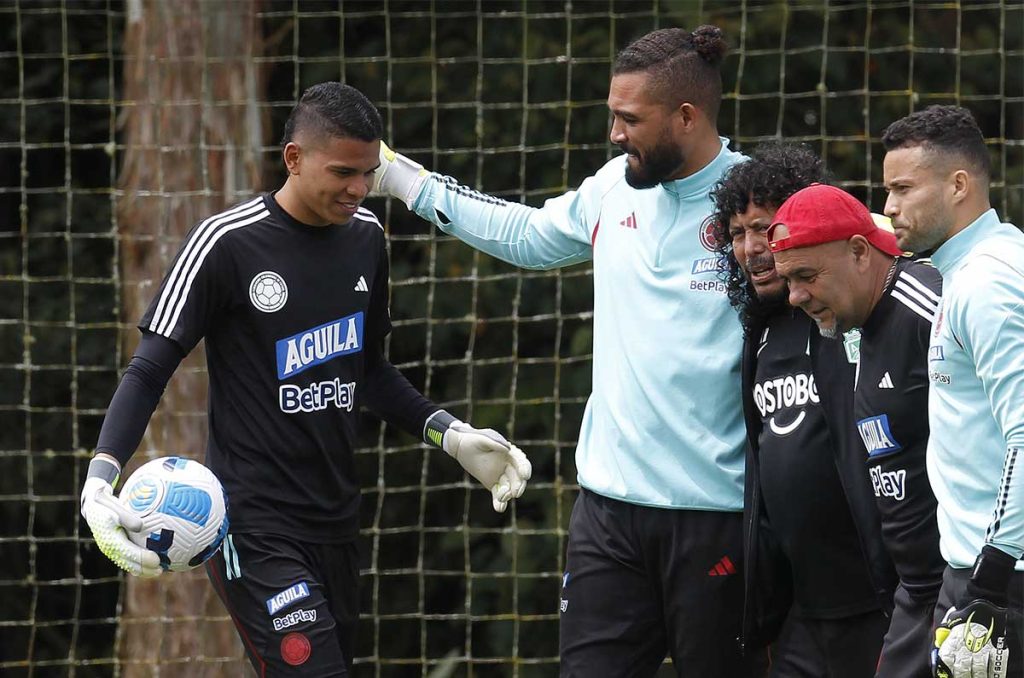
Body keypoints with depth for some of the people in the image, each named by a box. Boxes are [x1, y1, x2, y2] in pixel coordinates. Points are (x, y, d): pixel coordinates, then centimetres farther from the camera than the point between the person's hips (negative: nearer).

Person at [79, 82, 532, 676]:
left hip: (337, 515, 7)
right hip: (258, 524, -7)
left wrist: (450, 433, 9)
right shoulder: (229, 243, -12)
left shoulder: (366, 237, 7)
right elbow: (149, 374, -10)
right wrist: (101, 476, -25)